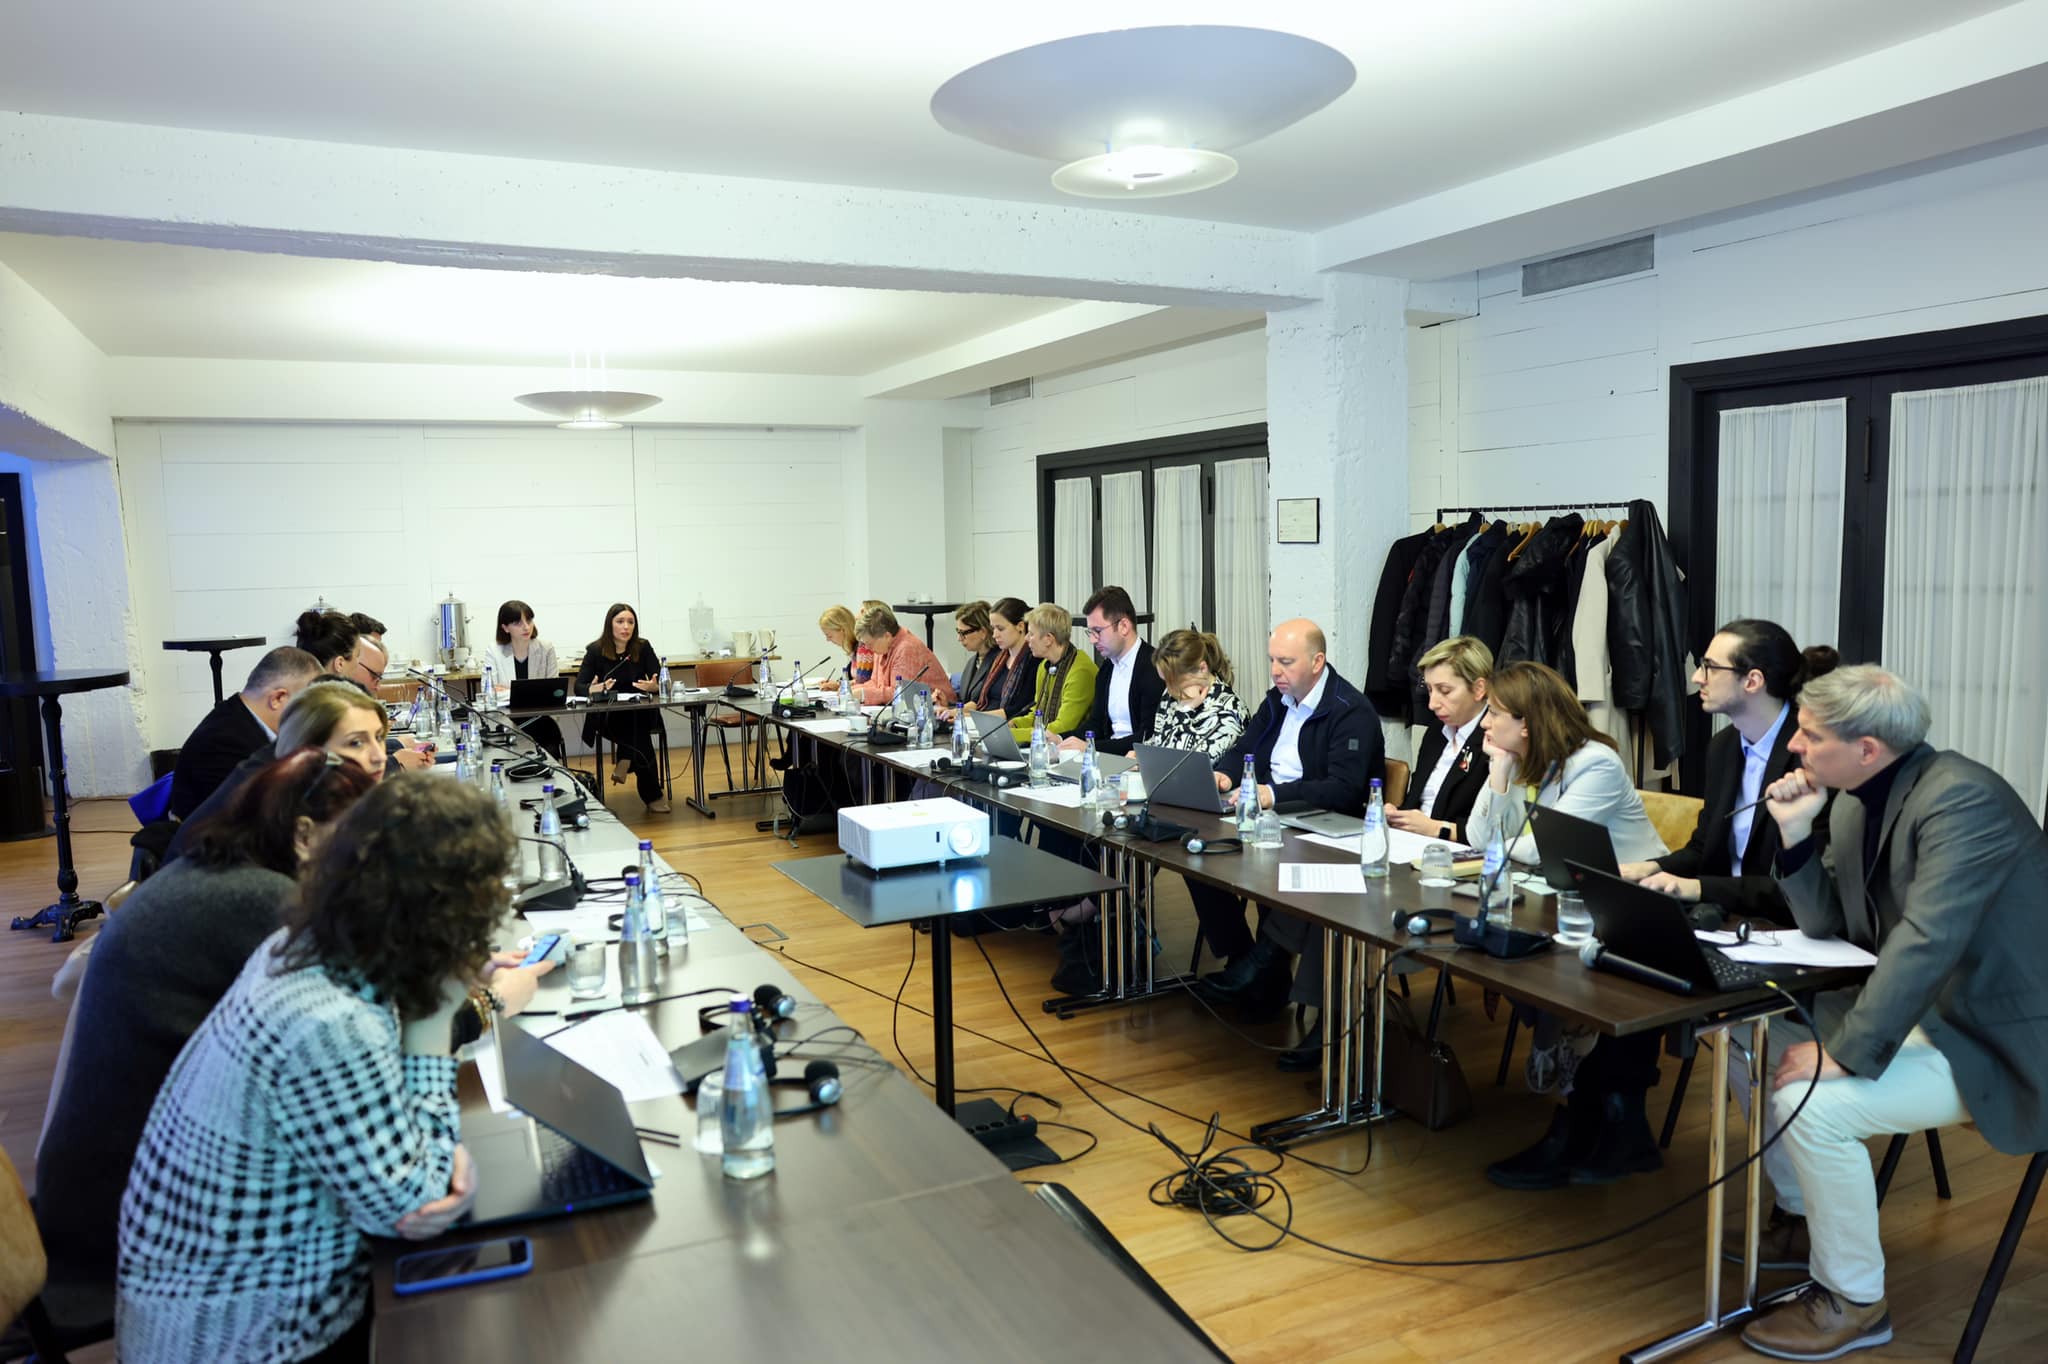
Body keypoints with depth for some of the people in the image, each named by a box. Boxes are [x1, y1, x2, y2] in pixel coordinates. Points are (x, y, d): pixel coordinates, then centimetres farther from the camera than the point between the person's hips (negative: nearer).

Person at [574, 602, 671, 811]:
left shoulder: (643, 648, 2)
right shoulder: (596, 650, -2)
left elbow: (661, 682, -5)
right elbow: (578, 687, -8)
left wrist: (653, 686, -30)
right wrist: (592, 689, -32)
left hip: (640, 713, 1)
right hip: (607, 715, -1)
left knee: (637, 723, -36)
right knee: (639, 735, -31)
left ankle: (625, 761, -16)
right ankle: (653, 794, -23)